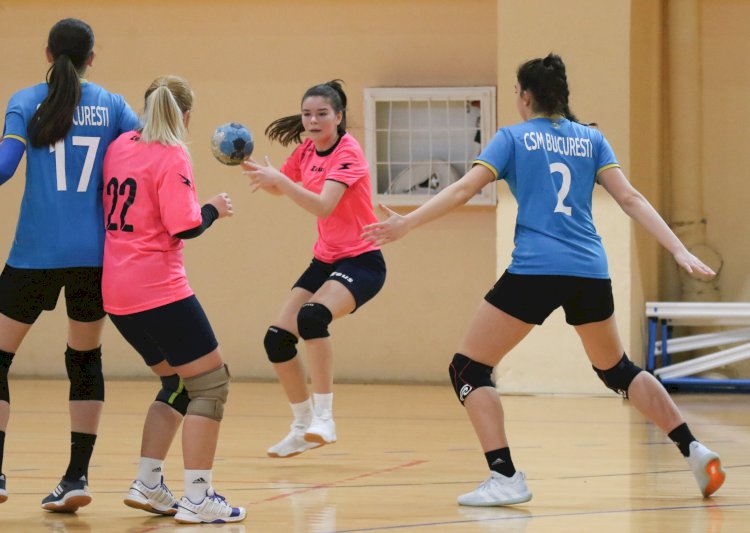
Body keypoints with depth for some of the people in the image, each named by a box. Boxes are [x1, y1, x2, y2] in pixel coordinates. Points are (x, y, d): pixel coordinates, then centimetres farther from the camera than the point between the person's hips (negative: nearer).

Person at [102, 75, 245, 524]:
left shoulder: (120, 146, 11)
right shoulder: (171, 156, -11)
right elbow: (185, 227, -16)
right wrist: (214, 209, 3)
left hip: (117, 292, 8)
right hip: (158, 287, -8)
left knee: (178, 383, 21)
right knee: (211, 381, -1)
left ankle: (148, 483, 16)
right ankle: (198, 498, -6)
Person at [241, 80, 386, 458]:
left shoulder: (348, 152, -17)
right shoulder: (306, 151, 5)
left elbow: (323, 206, -29)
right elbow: (278, 187, 23)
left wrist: (279, 179, -38)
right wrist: (251, 167, 2)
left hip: (361, 261, -8)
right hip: (325, 260, 8)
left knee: (312, 316, -34)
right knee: (277, 339, -1)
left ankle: (323, 418, -30)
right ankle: (303, 428, 17)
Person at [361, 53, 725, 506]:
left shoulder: (514, 138, 6)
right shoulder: (591, 139, 14)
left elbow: (465, 188, -5)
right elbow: (631, 199, 5)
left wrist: (407, 223, -4)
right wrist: (679, 250, 3)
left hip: (534, 272, -5)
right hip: (591, 273, 5)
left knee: (469, 369, 5)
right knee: (617, 369, 26)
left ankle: (505, 479, -10)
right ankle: (695, 451, 19)